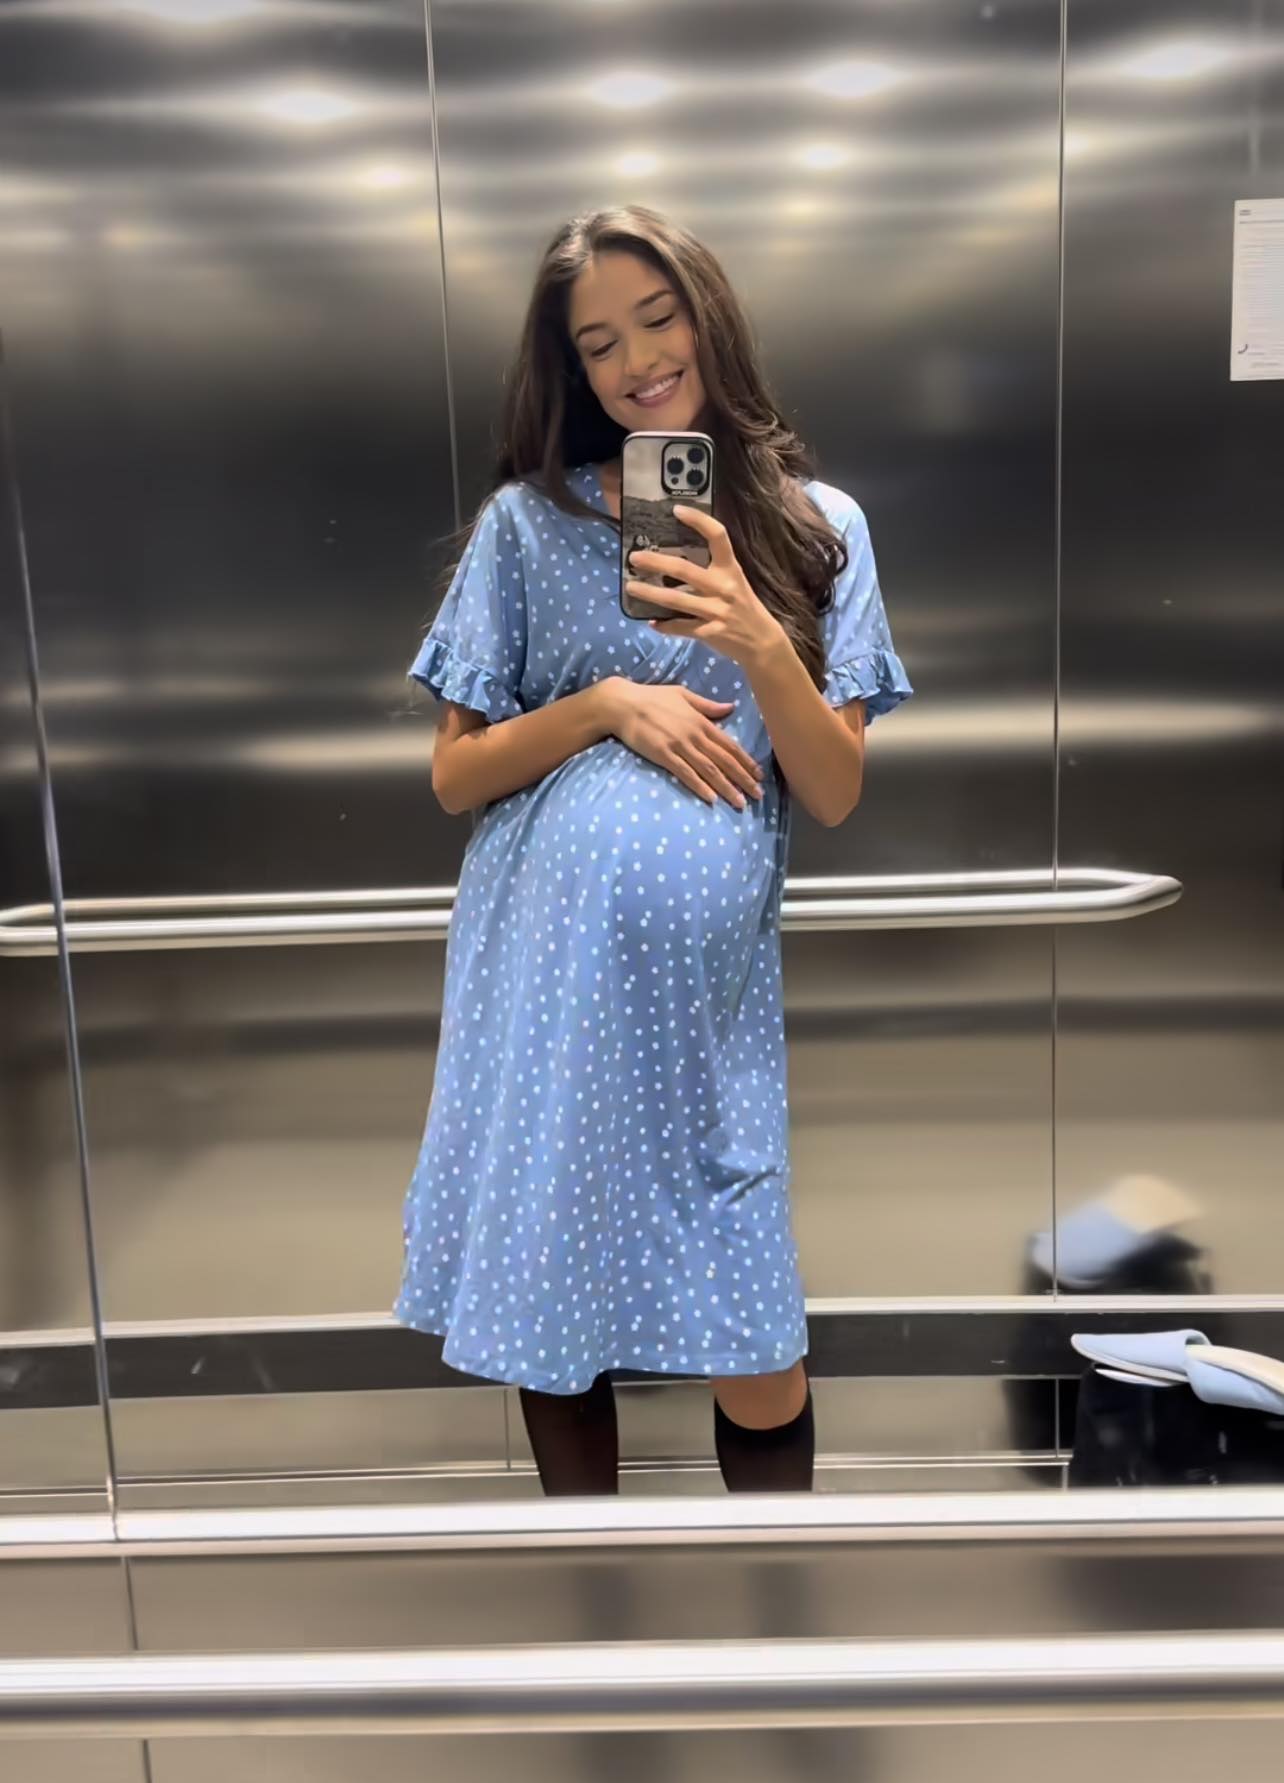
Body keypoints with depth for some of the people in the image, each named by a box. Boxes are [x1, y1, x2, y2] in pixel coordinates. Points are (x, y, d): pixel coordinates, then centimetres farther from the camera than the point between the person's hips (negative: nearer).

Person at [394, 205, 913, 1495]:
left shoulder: (816, 525, 6)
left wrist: (759, 643, -17)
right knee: (552, 1331, 12)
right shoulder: (527, 520, 4)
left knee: (759, 1380, 2)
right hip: (543, 979, 1)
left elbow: (835, 796, -1)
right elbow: (453, 776, 4)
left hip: (711, 988, 0)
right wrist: (608, 706, -11)